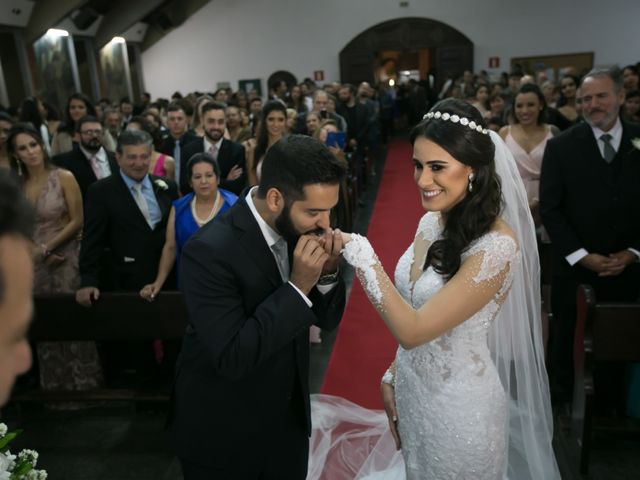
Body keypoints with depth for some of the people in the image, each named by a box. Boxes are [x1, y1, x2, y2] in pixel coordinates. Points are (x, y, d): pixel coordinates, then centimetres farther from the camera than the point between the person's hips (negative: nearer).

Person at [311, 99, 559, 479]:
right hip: (413, 390, 7)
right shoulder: (431, 222, -4)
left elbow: (413, 330, -29)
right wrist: (394, 376, 8)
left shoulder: (496, 246, -27)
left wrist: (359, 253, -31)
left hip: (458, 407, -6)